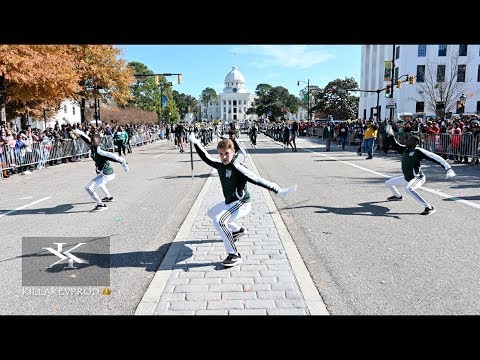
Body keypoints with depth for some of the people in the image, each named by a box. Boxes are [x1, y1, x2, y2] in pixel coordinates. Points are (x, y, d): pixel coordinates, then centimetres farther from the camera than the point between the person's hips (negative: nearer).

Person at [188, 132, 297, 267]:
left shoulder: (237, 168, -25)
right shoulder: (220, 165, -2)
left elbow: (257, 180, -33)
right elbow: (206, 158, 15)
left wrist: (279, 190, -40)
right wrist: (196, 143, 13)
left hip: (241, 204, -9)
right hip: (229, 202, 10)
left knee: (218, 221, -30)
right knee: (211, 213, 31)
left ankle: (234, 255, -20)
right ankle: (238, 230, 43)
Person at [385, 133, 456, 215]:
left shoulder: (418, 151, -19)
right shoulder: (405, 149, 4)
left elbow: (435, 157, -24)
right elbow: (395, 145, 20)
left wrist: (448, 169, -32)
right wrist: (391, 136, 3)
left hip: (417, 178, -9)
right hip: (407, 178, 9)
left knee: (408, 189, -41)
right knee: (388, 183, 20)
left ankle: (429, 208, -37)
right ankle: (398, 196, 49)